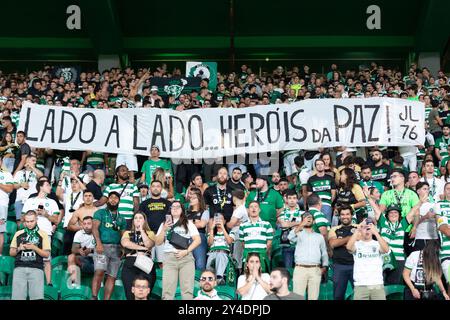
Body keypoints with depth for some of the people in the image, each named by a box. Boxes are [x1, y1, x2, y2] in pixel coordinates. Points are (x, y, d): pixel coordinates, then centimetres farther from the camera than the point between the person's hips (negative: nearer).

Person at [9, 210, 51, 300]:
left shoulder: (42, 234, 9)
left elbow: (47, 254, 5)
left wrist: (34, 248, -7)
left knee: (37, 297, -18)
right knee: (17, 297, -10)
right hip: (19, 268, 2)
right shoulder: (18, 234, 16)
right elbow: (11, 253, 18)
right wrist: (19, 249, -1)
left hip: (36, 268, -2)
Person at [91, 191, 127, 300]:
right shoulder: (100, 213, 10)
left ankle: (106, 299, -1)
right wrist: (98, 243, -19)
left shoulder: (121, 218, 22)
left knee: (112, 276, -2)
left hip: (116, 248, 4)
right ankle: (94, 297, -22)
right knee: (99, 271, -23)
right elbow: (95, 228, -3)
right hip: (103, 246, -4)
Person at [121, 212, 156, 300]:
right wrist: (142, 248, -3)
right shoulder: (127, 233, 19)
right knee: (130, 295, -10)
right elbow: (125, 243, -3)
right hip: (130, 265, 1)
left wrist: (141, 230, 3)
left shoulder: (150, 233, 16)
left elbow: (148, 245, -4)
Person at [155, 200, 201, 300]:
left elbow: (197, 240, 6)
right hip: (169, 257, 1)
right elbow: (158, 242, 12)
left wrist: (186, 251, -7)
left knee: (187, 289, -10)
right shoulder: (164, 224, 19)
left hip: (186, 258, -1)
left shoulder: (188, 223, 16)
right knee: (167, 290, -10)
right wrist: (164, 230, -3)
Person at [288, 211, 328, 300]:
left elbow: (324, 253, 21)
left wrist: (324, 266, 6)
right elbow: (291, 237, -11)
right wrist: (301, 225, -23)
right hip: (300, 269, -2)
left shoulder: (319, 236, 22)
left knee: (313, 297, -3)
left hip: (315, 270, 2)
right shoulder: (299, 234, 12)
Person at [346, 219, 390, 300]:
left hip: (378, 285, 1)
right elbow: (349, 247, -16)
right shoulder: (357, 244, 6)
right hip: (360, 286, 0)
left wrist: (376, 232, -22)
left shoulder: (377, 244, 7)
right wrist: (357, 230, -20)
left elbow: (386, 249, -15)